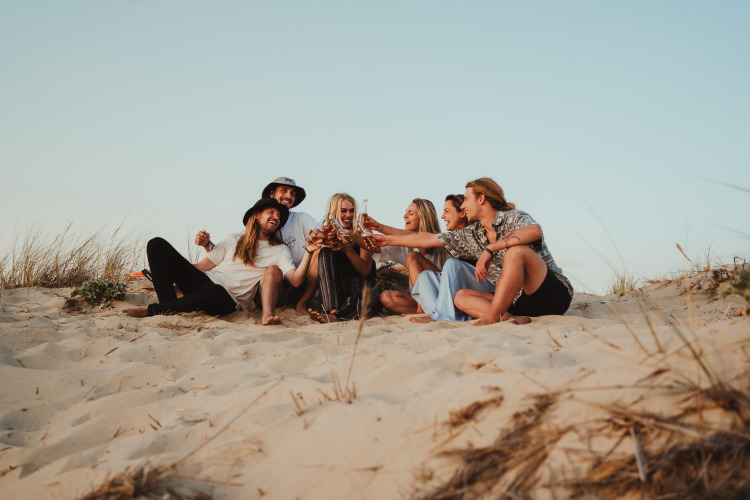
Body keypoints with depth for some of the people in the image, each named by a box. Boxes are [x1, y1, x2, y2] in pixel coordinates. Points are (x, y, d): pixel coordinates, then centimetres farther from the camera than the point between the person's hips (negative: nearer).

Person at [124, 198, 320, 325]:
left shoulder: (279, 250, 12)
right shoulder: (235, 240, 21)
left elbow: (296, 280, -4)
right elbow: (205, 265, 17)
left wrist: (308, 251, -15)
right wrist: (173, 274, 8)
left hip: (228, 299, -4)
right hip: (205, 281, 4)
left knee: (214, 293, -44)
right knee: (157, 244, -8)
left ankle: (152, 310, -23)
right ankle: (170, 305, -19)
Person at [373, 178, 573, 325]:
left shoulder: (514, 218, -9)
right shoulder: (473, 235, 12)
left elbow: (534, 231, -34)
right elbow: (429, 239, 19)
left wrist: (490, 249, -33)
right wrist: (389, 239, 24)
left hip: (553, 294, -7)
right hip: (519, 301, 7)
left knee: (516, 250, -29)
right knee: (461, 296, -4)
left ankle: (491, 318, -29)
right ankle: (509, 318, -29)